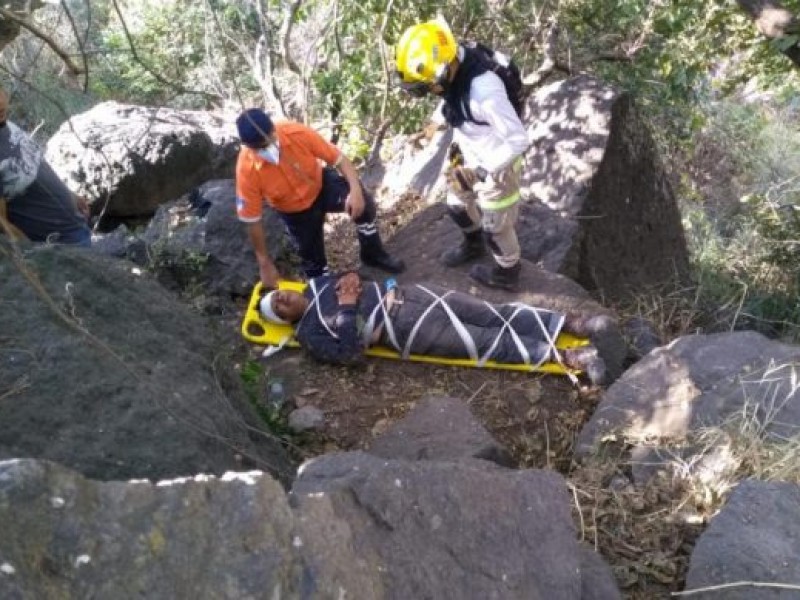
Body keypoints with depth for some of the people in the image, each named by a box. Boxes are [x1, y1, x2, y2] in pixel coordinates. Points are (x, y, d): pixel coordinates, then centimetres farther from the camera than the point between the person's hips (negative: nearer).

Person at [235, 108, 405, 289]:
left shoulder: (297, 133, -32)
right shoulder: (247, 170, -32)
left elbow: (338, 158, -22)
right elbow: (251, 220, -21)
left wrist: (355, 190, -39)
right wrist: (265, 264, -16)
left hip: (320, 185, 0)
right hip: (295, 211, 0)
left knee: (363, 204, -24)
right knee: (311, 256, 11)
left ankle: (373, 254, 2)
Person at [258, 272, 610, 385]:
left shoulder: (317, 285, 14)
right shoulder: (310, 334, -4)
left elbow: (350, 279, 24)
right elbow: (351, 354, -16)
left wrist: (351, 279, 1)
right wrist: (347, 310, -15)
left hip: (402, 294, 6)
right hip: (403, 329, -6)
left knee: (491, 314, -4)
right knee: (488, 343, -14)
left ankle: (571, 323, -3)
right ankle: (566, 357, -14)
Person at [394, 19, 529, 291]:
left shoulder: (484, 89, -40)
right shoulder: (451, 70, -15)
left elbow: (519, 140, -32)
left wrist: (479, 173, -28)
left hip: (497, 164, -8)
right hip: (468, 155, 8)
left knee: (496, 226, 13)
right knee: (458, 204, 27)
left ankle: (506, 274, 40)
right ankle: (473, 245, 56)